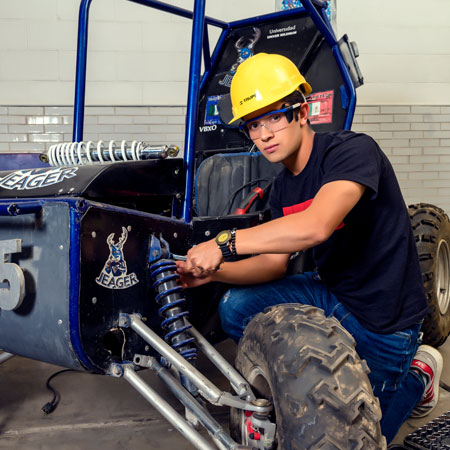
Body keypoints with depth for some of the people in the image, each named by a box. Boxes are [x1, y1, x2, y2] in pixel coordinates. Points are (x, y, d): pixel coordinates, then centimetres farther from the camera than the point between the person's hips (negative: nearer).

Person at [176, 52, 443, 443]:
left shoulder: (353, 150, -24)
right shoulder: (283, 187, 2)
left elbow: (315, 226, -41)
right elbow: (275, 262, 3)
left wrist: (225, 242, -36)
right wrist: (213, 272, -13)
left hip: (382, 321, -7)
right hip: (330, 292, 7)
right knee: (236, 306, -6)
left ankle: (416, 376, 24)